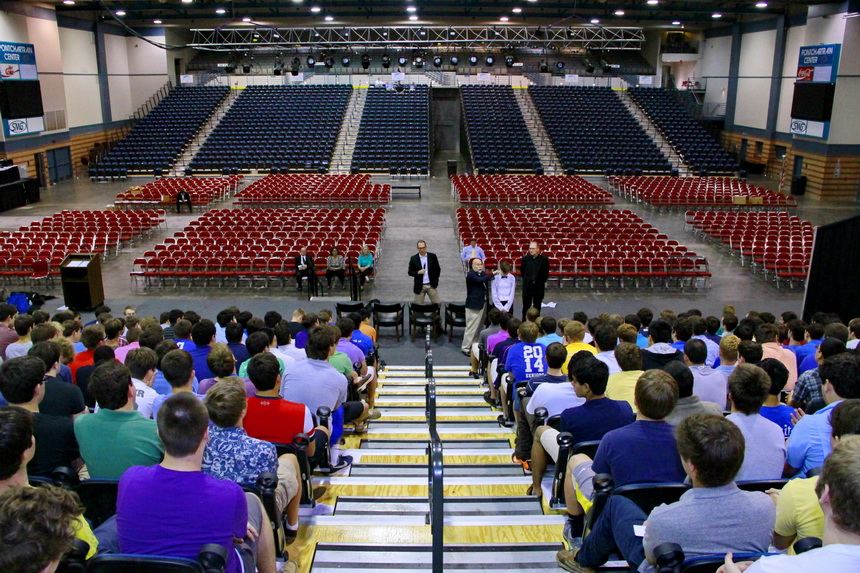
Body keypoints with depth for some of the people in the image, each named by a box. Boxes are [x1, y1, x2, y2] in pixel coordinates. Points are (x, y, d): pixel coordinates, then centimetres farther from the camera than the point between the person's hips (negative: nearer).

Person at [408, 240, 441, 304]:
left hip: (431, 285, 1)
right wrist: (418, 272, -18)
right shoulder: (413, 258, -2)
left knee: (438, 303, 3)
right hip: (419, 286, -1)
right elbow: (410, 272, 1)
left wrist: (435, 281, 0)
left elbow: (438, 269, 7)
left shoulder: (432, 256, 0)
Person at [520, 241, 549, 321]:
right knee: (526, 306, 6)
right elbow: (522, 271, 12)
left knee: (537, 306, 9)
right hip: (527, 286, 1)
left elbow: (546, 273, 3)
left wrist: (542, 282, 4)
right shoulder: (525, 259, -3)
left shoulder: (544, 259, -8)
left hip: (539, 287, -1)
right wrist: (526, 279, 10)